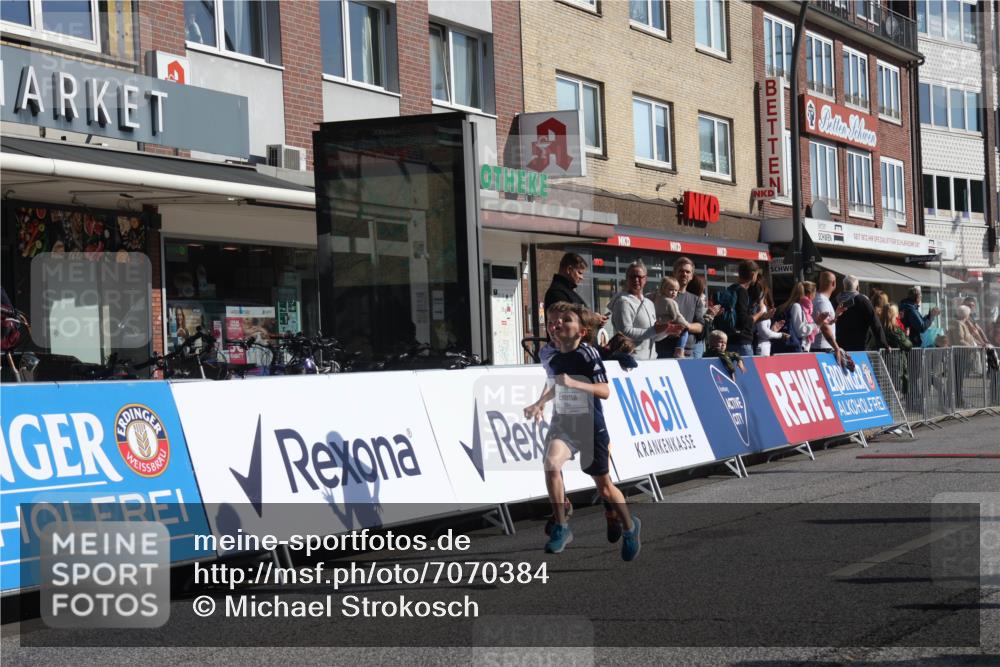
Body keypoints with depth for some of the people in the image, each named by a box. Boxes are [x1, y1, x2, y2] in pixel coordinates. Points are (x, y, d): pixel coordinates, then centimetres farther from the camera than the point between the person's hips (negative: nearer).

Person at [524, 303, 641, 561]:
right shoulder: (554, 359, 3)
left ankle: (630, 527, 37)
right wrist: (540, 403, 2)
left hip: (591, 426, -3)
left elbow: (605, 391, -21)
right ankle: (561, 528, -14)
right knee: (551, 463, -27)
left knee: (604, 488, 8)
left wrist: (573, 383, -33)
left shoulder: (588, 354, -13)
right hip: (563, 422, 3)